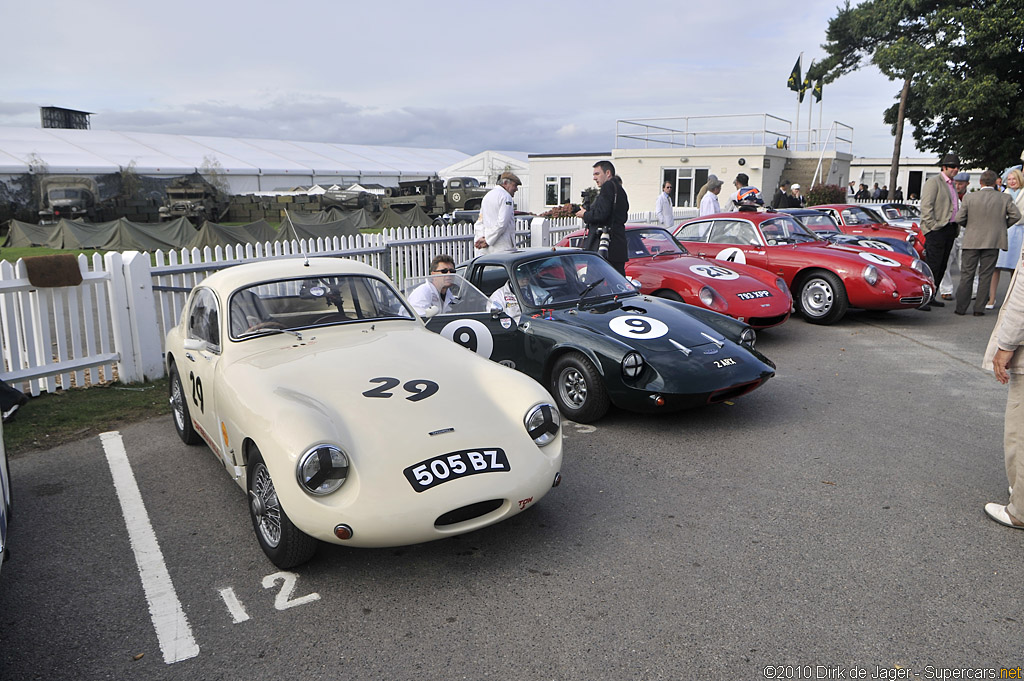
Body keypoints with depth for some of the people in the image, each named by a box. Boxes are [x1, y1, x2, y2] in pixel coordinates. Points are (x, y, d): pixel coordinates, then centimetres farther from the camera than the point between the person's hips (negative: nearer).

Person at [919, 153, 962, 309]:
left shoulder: (951, 184, 21)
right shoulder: (933, 182, -6)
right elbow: (926, 206, -15)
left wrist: (956, 228, 18)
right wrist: (933, 226, -19)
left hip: (950, 229, 9)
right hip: (937, 230, -9)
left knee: (941, 266, 9)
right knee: (932, 265, -13)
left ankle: (930, 297, 15)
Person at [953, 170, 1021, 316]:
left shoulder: (969, 197, -5)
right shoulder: (1005, 198, -2)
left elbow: (959, 219, -5)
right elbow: (1016, 215, -3)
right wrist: (1002, 226, 13)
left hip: (972, 241, -1)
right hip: (993, 242, 1)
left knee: (966, 275, 6)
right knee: (985, 275, 6)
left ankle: (961, 308, 6)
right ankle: (979, 308, 5)